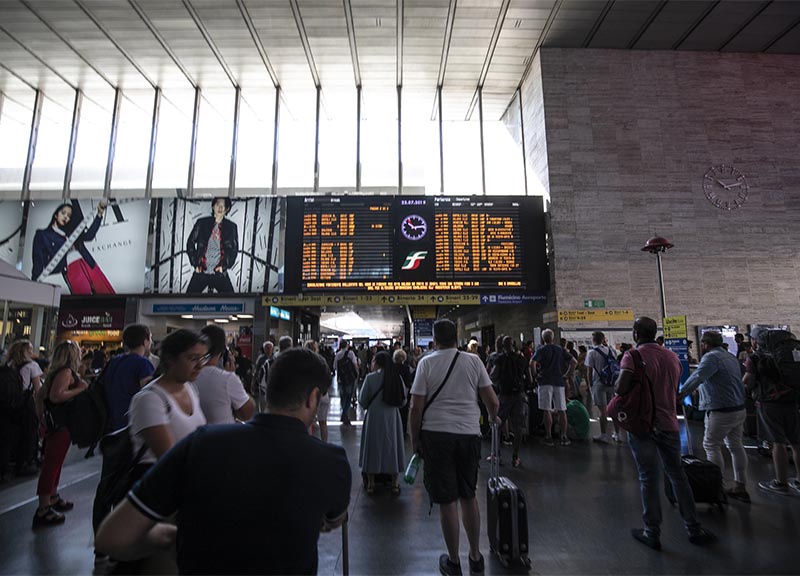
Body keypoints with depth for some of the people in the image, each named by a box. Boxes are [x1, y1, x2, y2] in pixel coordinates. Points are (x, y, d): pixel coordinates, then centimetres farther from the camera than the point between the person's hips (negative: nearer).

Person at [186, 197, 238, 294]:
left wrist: (224, 266, -4)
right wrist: (195, 263, 2)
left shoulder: (231, 227, 4)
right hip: (201, 271, 1)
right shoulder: (202, 223, 4)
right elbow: (190, 243, 10)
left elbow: (234, 249, 7)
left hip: (220, 273, 0)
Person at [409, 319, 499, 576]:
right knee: (469, 497, 20)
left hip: (436, 434, -2)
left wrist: (414, 440, 7)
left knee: (447, 501, 9)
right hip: (469, 434, 3)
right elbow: (492, 401, 3)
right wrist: (494, 418, 25)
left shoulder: (426, 362, -3)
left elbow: (416, 408, -5)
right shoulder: (473, 360, 2)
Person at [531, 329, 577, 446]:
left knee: (547, 411, 1)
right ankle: (564, 437, 10)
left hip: (545, 382, -3)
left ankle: (549, 437, 3)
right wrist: (566, 374, 9)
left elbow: (532, 363, -20)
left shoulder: (541, 350, -3)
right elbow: (574, 362, 5)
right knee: (561, 410, 8)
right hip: (559, 382, 3)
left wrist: (536, 373, -4)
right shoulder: (561, 349, 8)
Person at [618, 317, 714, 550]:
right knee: (677, 474, 19)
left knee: (649, 479, 4)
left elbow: (621, 388, -26)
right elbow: (675, 391, 16)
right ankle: (693, 529, 27)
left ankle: (652, 533, 15)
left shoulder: (633, 356, -14)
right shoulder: (672, 356, 6)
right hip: (668, 423, 5)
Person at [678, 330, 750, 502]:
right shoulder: (731, 357, 16)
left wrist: (681, 394, -42)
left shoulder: (711, 357, -15)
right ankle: (740, 487, 21)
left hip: (721, 412, -9)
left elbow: (698, 377, -32)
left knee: (711, 446, -1)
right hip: (739, 409, 9)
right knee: (735, 446, 15)